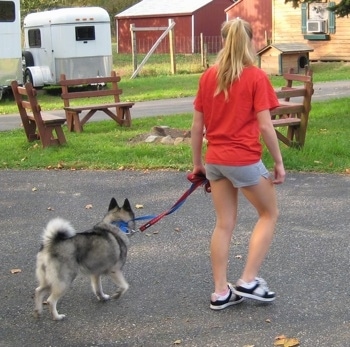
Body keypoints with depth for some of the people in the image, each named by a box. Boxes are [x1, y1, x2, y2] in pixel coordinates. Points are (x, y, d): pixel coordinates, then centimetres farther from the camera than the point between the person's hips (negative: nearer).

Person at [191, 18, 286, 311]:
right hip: (245, 160, -5)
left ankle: (221, 292, 17)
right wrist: (279, 162, -2)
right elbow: (265, 126, -13)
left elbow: (197, 125, 6)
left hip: (215, 161, 5)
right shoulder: (256, 77, -10)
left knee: (224, 223, 14)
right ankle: (248, 281, 11)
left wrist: (197, 162, 15)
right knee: (269, 213, 15)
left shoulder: (208, 76, 4)